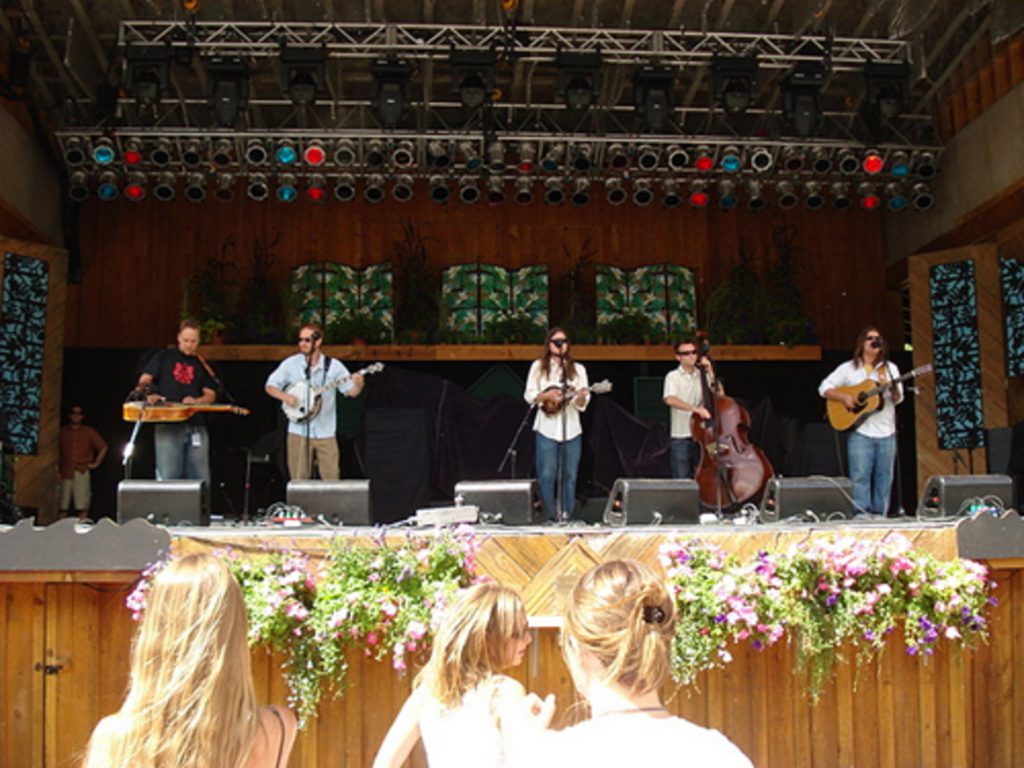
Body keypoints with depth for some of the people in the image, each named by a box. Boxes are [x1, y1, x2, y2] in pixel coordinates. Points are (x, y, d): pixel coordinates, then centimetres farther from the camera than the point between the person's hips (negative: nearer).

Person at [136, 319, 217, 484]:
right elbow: (144, 380, 4)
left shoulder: (202, 365, 16)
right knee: (168, 477, -7)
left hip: (196, 426, 3)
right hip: (167, 425, -3)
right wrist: (149, 394, -17)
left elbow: (210, 395, 12)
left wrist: (196, 401, -8)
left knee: (201, 480, 2)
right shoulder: (164, 357, 8)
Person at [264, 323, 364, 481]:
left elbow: (351, 392, -3)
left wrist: (358, 385, -25)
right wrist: (284, 397, -12)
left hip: (325, 433, -1)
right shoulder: (291, 364, 1)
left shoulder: (333, 366, -2)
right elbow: (270, 386, 7)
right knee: (299, 480, 3)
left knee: (332, 478, -1)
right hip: (299, 431, 1)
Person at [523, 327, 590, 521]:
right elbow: (529, 396, 2)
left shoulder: (578, 369, 10)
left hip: (572, 429, 2)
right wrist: (546, 396, -16)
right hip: (547, 428, -2)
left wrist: (581, 396, -17)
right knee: (547, 474, -3)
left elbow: (582, 404, 5)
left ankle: (566, 514, 11)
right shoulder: (539, 366, 6)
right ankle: (551, 514, 6)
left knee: (570, 475, 3)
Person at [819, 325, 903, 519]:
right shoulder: (849, 368, 6)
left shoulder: (890, 368, 12)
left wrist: (890, 387, -17)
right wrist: (844, 397, -12)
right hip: (860, 432, -3)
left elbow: (898, 398, 4)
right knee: (860, 475, -8)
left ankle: (879, 514, 10)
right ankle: (862, 514, -6)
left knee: (884, 476, 3)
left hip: (886, 432, 3)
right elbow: (824, 387, 3)